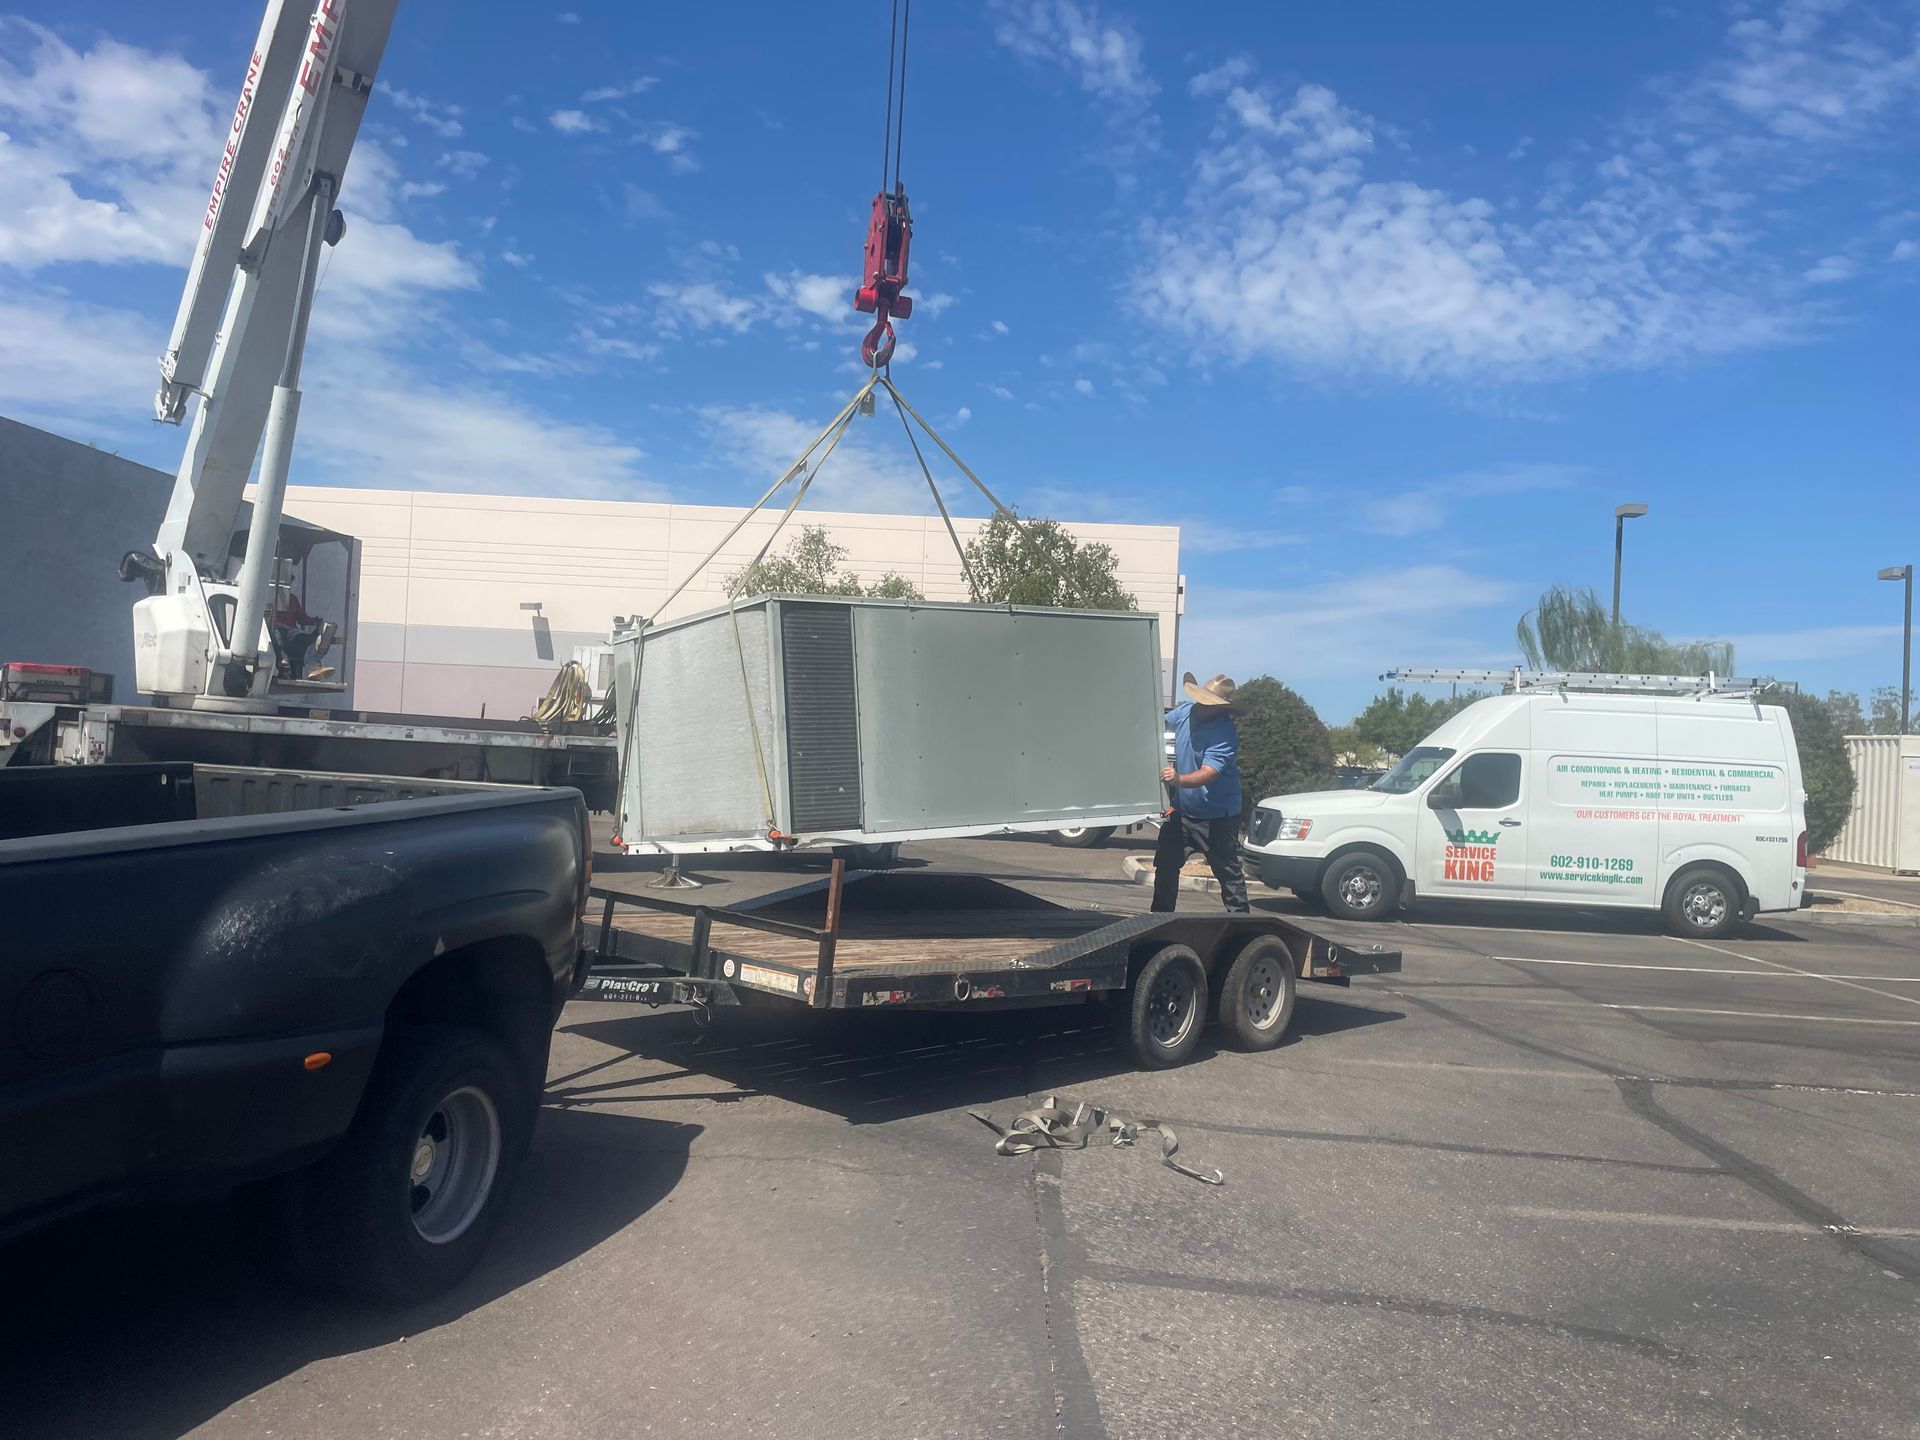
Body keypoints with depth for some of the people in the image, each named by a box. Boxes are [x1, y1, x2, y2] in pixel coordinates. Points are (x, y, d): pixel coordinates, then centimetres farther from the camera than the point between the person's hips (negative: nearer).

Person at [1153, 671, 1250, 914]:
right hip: (1182, 810, 7)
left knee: (1229, 873, 4)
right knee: (1165, 864, 12)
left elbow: (1208, 773, -37)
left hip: (1217, 816, -7)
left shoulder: (1226, 733, -25)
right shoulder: (1186, 712, -4)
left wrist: (1179, 780, -53)